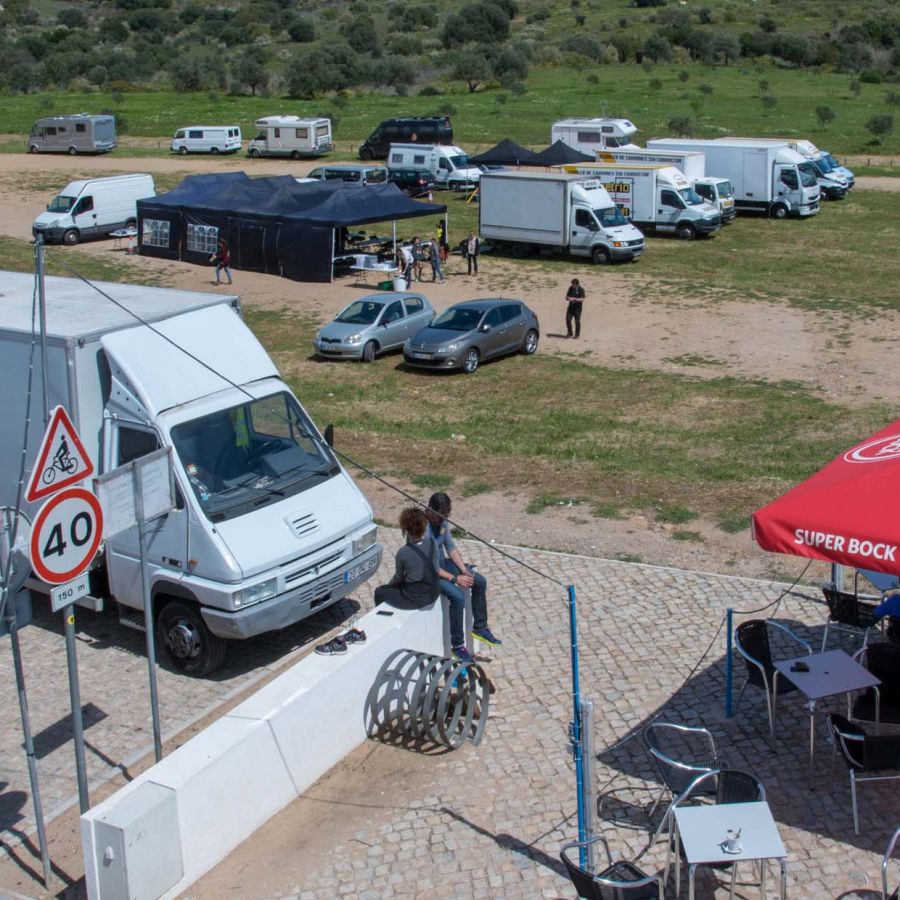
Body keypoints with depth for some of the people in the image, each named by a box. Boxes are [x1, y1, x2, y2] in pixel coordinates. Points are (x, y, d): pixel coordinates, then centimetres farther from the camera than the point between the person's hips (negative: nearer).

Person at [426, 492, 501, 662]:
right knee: (458, 596, -27)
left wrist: (464, 570, -7)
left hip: (442, 562, 9)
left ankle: (479, 628, 13)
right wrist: (454, 579, -26)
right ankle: (457, 645, -15)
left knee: (480, 581, 1)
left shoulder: (443, 521, -3)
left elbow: (451, 547, 6)